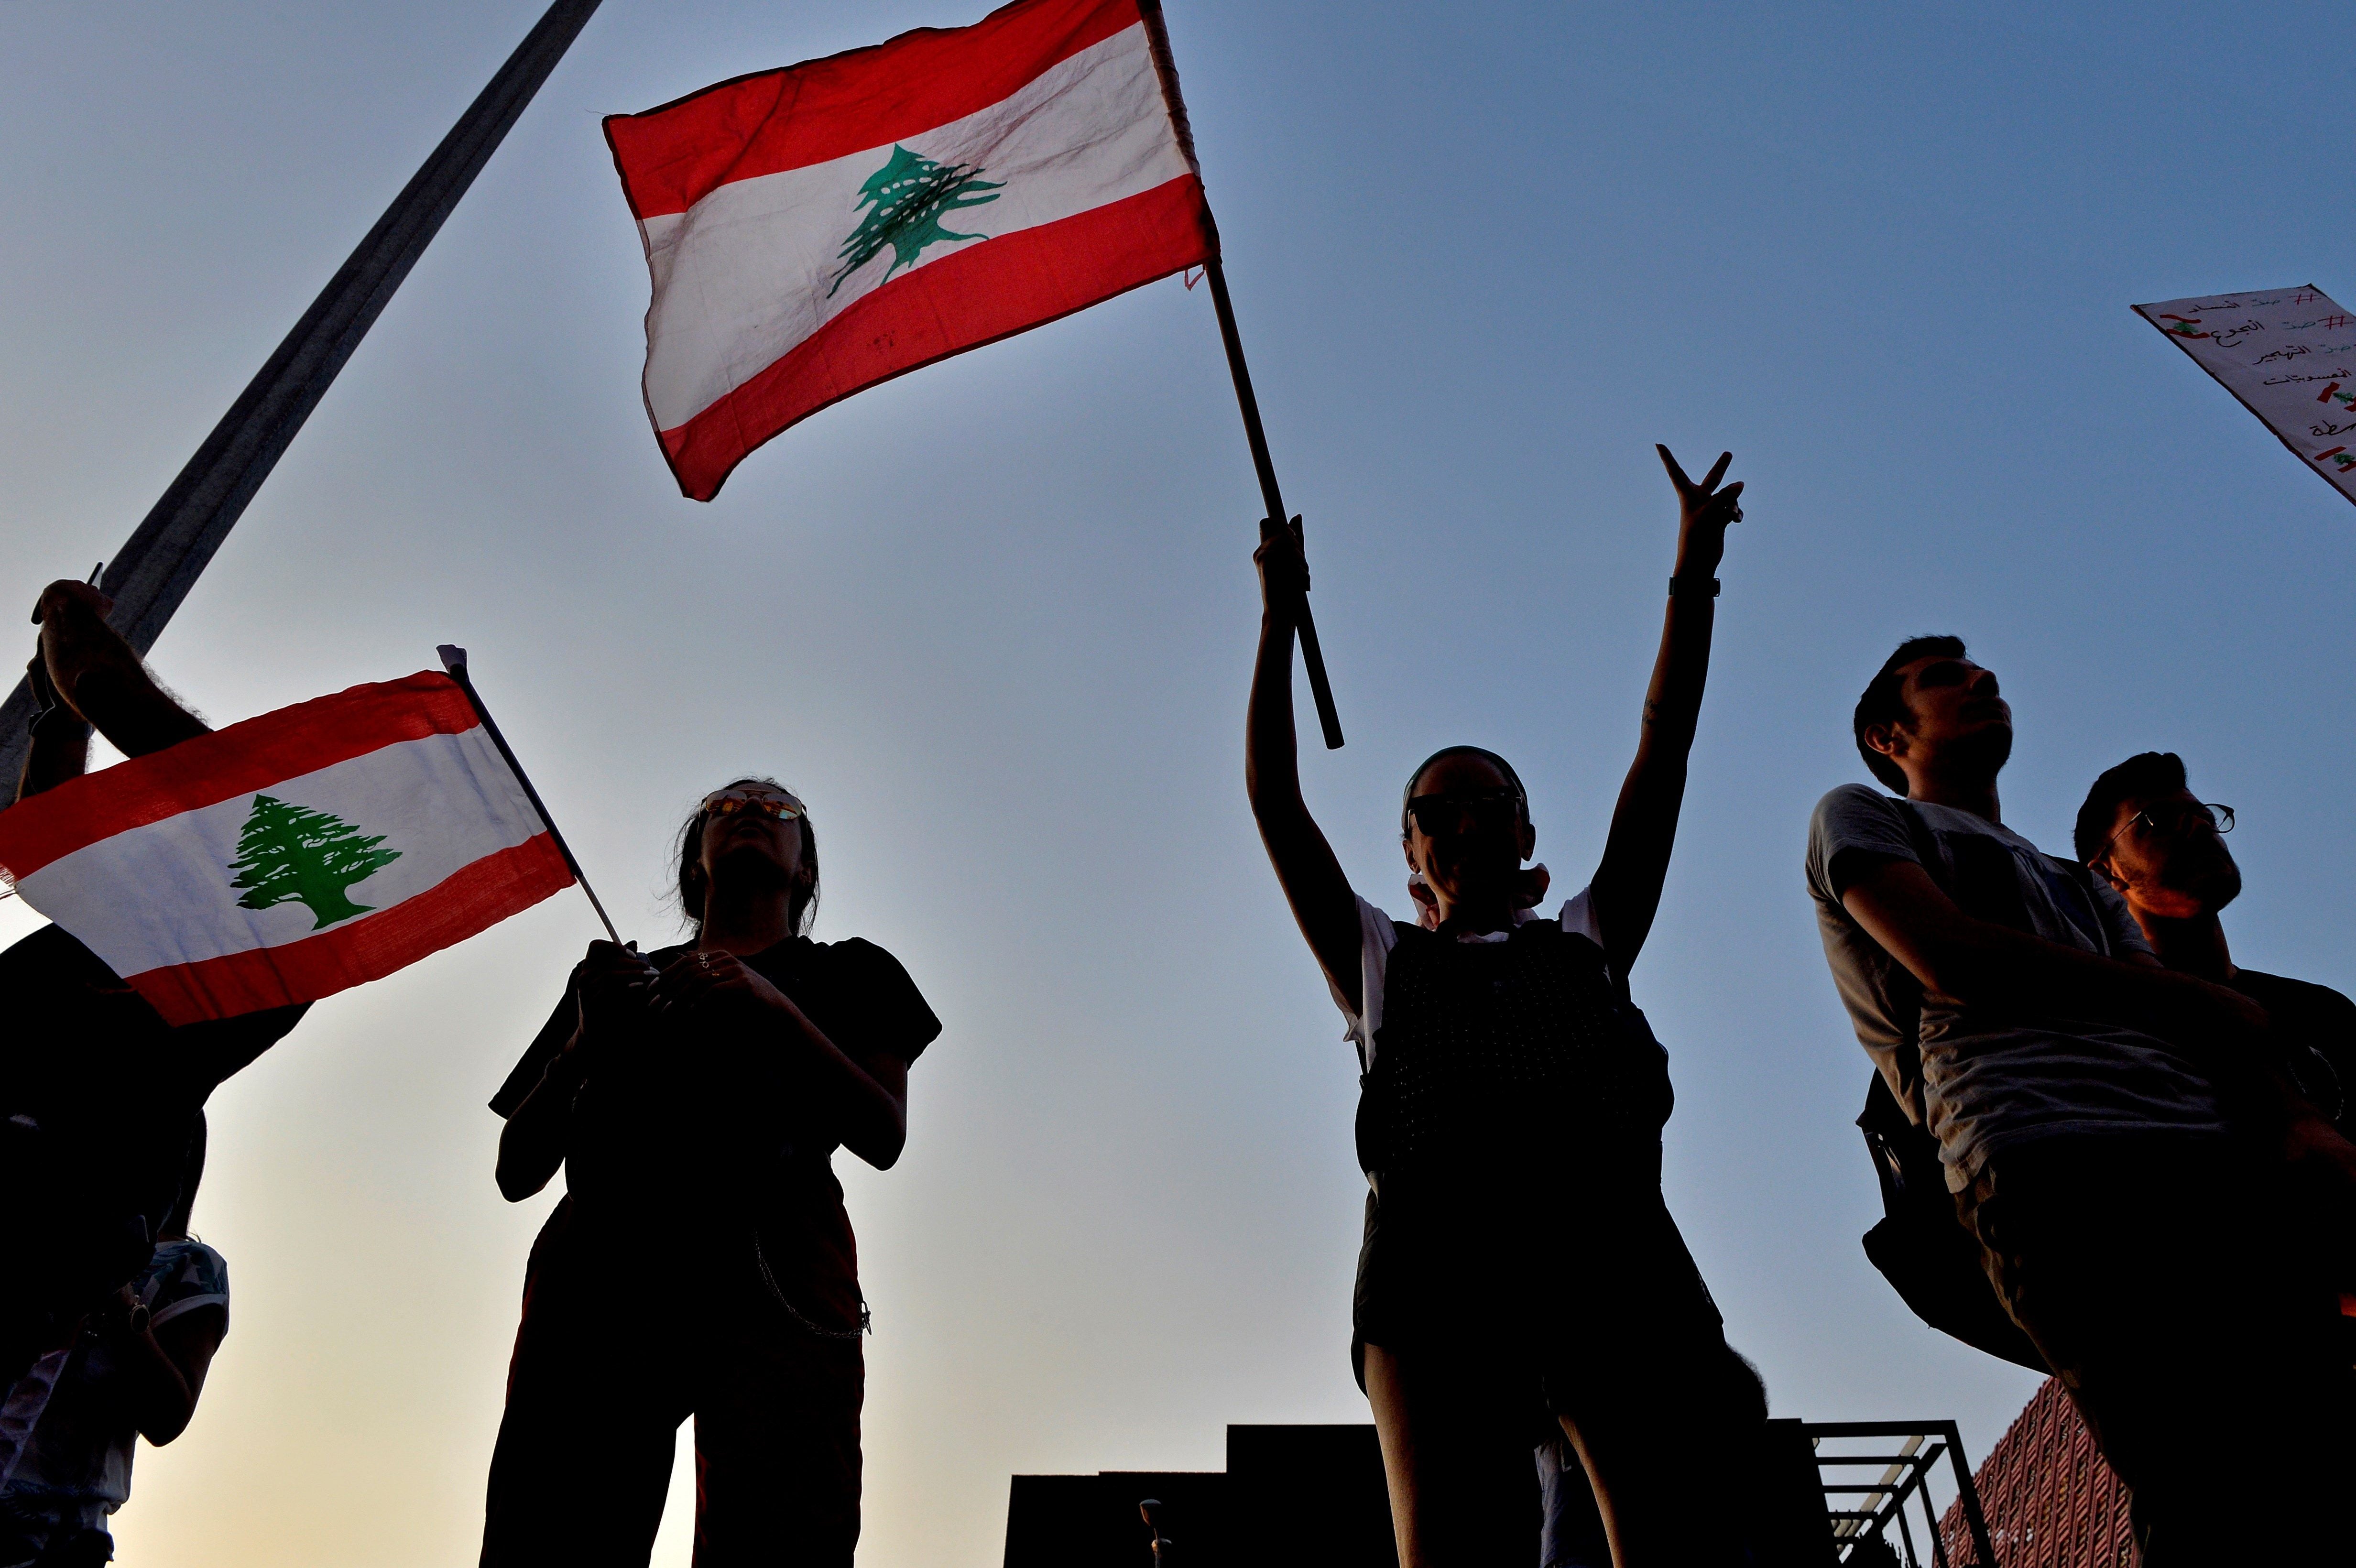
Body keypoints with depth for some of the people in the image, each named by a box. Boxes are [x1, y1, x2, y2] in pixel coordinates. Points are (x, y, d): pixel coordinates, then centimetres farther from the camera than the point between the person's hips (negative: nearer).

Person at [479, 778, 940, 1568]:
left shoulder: (847, 973, 23)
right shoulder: (618, 979, 29)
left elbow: (884, 1137, 6)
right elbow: (517, 1172, 21)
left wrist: (772, 1009, -6)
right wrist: (585, 1040, 4)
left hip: (771, 1278, -2)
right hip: (600, 1273, 2)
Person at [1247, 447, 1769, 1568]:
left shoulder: (1588, 943, 31)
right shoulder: (1377, 960, 29)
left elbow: (1661, 764, 26)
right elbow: (1274, 801, 23)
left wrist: (1692, 581, 23)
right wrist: (1279, 620, 21)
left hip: (1611, 1233, 1)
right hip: (1435, 1241, -1)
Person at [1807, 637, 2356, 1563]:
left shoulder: (2083, 887, 37)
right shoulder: (1859, 818, 18)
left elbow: (2205, 1034, 22)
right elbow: (1952, 959, -2)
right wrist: (2200, 1002, 8)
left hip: (2217, 1159, 7)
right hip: (2051, 1164, -6)